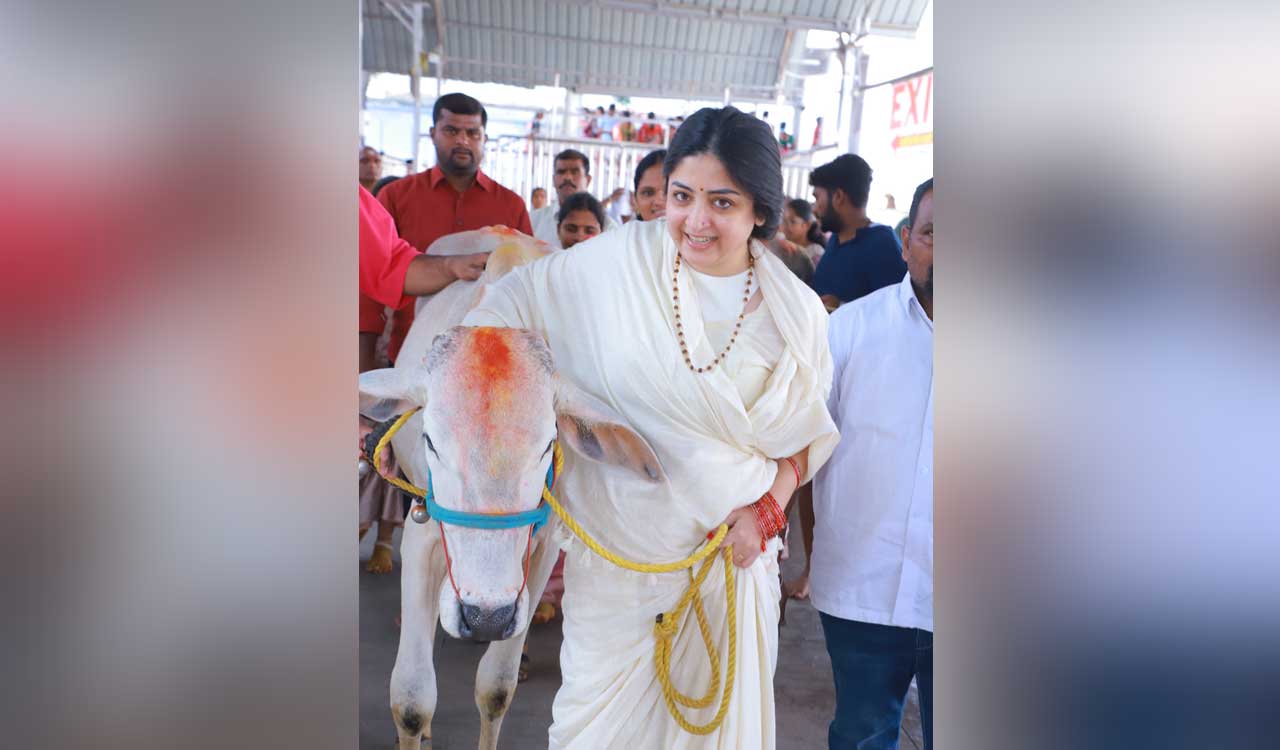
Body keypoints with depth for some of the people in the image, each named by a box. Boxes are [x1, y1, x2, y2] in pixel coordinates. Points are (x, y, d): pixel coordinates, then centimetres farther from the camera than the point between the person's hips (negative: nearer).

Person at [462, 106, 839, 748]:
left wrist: (767, 508, -9)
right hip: (617, 541, -1)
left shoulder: (796, 313, -4)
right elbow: (517, 298, -2)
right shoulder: (623, 258, -9)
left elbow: (806, 432, 6)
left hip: (731, 544, 2)